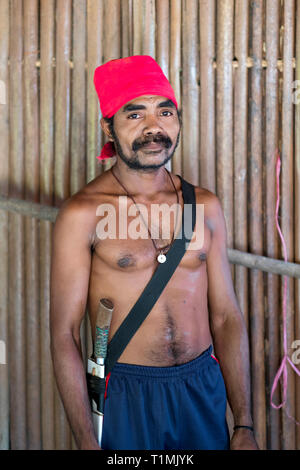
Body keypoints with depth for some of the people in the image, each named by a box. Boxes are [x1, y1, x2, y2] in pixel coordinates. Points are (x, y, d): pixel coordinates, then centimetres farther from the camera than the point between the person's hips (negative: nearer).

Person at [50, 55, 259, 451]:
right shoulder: (83, 213, -10)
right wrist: (87, 442, -13)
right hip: (124, 398, -3)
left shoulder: (205, 206, 2)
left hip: (204, 389, 4)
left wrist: (244, 425, 2)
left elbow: (226, 316, 4)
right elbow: (65, 333, -10)